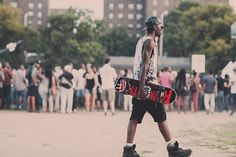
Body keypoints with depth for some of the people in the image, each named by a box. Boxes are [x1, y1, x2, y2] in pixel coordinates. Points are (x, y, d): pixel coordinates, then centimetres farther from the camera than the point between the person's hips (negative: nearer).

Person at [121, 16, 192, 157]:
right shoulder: (150, 41, -10)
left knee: (135, 117, 5)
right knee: (161, 116, -3)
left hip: (140, 85, 9)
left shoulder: (142, 40, 20)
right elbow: (145, 65, -19)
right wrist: (142, 87, -24)